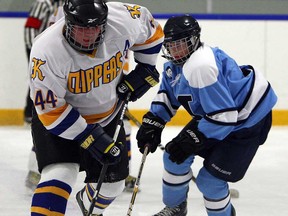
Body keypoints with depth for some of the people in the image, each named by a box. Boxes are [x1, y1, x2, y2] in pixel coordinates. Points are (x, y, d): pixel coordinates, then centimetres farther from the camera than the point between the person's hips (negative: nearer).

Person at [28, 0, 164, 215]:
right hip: (58, 117, -4)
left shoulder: (123, 20, -26)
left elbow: (151, 30, -1)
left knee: (111, 181, 13)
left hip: (107, 115, 4)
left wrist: (145, 69, -4)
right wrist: (90, 139, -28)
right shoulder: (47, 51, -34)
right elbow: (51, 110, -27)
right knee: (60, 174, -25)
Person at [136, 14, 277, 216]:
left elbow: (224, 115, -35)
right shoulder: (176, 62, -2)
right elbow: (168, 94, 16)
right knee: (175, 155, 11)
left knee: (210, 180, -10)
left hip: (247, 121, -10)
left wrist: (191, 140, -29)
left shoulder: (201, 67, -34)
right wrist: (152, 122, 2)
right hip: (212, 113, 10)